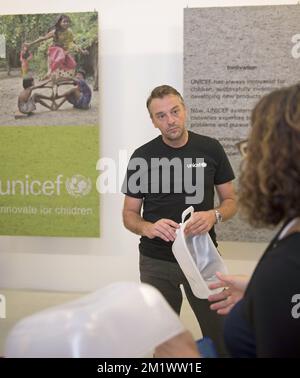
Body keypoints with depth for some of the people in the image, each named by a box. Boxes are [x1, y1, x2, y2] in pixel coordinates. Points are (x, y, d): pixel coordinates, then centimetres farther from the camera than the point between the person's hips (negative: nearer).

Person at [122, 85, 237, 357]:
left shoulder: (210, 149, -2)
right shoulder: (142, 157, -4)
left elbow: (231, 201, 5)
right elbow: (129, 215, 2)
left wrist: (214, 215, -17)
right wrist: (149, 228, -20)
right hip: (157, 262, 0)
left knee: (223, 336, 2)